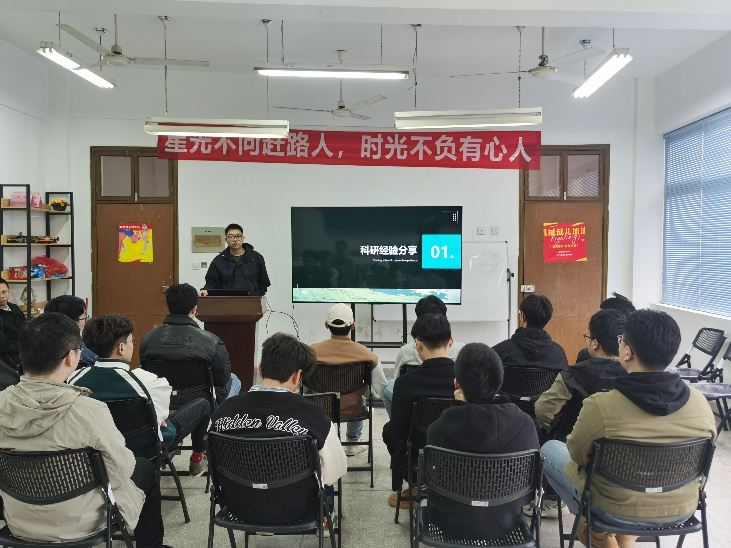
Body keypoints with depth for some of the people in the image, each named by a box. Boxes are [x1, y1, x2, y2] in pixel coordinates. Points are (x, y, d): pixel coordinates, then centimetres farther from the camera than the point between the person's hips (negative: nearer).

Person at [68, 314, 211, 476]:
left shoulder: (75, 379, -18)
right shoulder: (144, 380, -34)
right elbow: (159, 417, -23)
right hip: (148, 447, -5)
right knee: (202, 404, 16)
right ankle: (197, 459, 34)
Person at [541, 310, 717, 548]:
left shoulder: (600, 405, -27)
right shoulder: (700, 403, -14)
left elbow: (577, 456, -9)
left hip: (615, 513, -4)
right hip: (682, 512, 4)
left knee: (550, 448, 17)